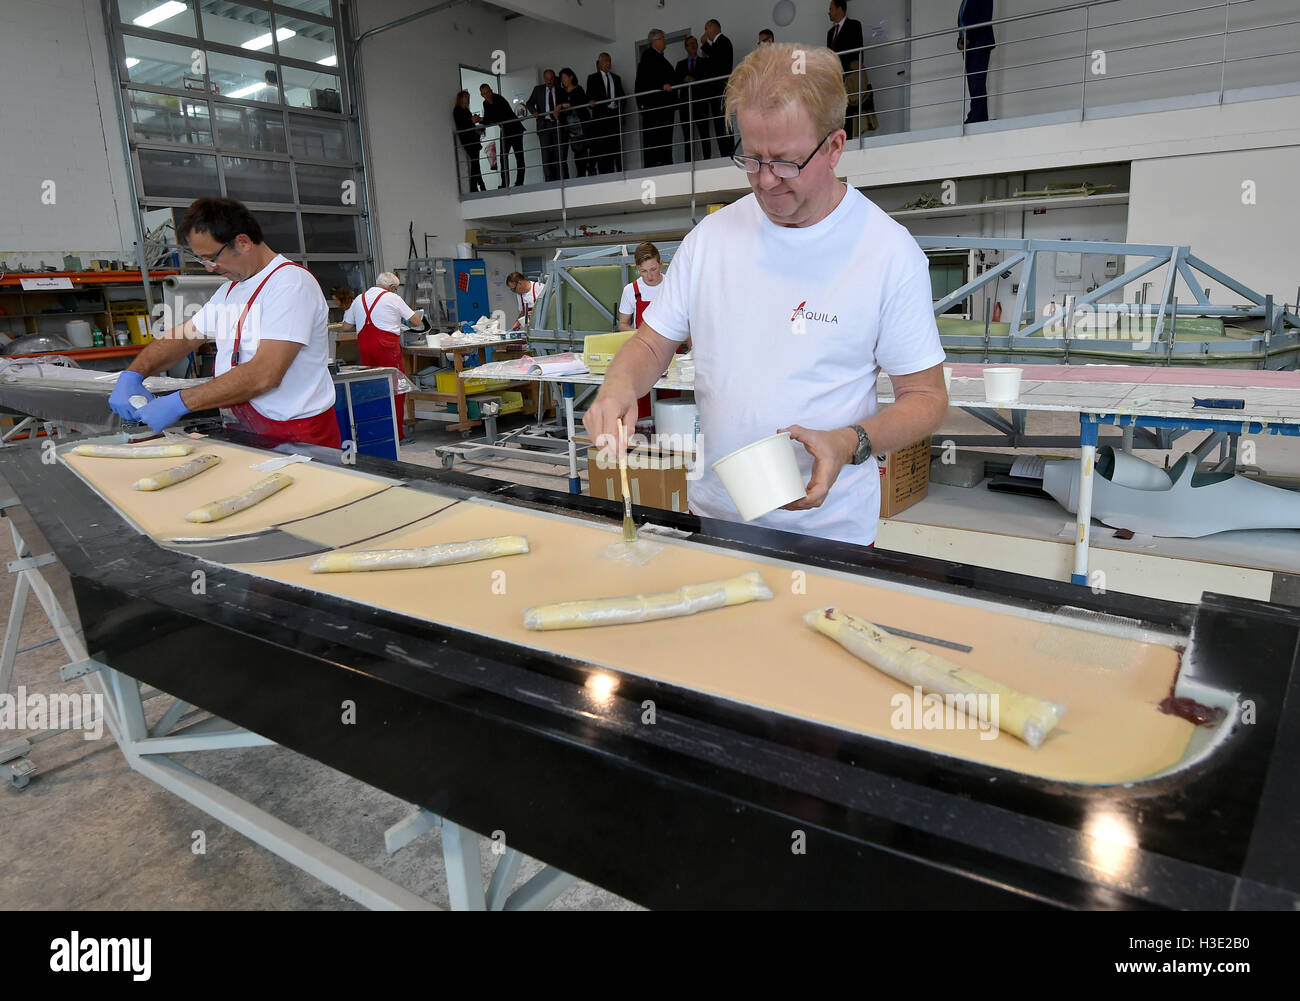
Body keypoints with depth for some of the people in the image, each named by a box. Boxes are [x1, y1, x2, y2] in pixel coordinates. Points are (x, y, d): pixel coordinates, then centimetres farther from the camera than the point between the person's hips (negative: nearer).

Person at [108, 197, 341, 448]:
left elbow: (265, 374, -22)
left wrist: (179, 403, -18)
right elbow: (182, 337, 24)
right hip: (245, 431, 8)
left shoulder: (291, 282, -12)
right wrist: (132, 375, 5)